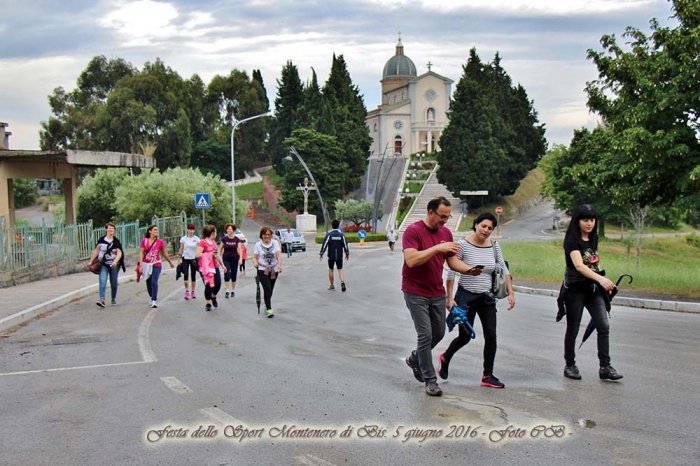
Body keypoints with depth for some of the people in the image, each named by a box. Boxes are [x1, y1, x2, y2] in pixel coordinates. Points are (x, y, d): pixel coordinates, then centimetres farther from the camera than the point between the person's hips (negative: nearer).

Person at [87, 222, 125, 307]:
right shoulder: (101, 240, 3)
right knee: (102, 281, -15)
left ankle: (113, 299, 24)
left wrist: (115, 262, -26)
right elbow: (97, 250, 13)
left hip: (114, 265, 0)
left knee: (114, 283, 8)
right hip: (103, 264, 0)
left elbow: (119, 253, -9)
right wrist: (91, 261, 11)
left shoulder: (116, 241, -1)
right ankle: (102, 299, -23)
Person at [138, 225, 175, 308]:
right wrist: (140, 265, -10)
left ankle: (154, 301, -9)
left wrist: (170, 263, 17)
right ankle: (152, 298, 33)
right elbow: (141, 253, -3)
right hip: (147, 265, 1)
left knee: (154, 282, -14)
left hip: (156, 265, -1)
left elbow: (164, 253, 9)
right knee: (148, 283, 11)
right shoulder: (144, 241, -3)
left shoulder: (160, 241, -3)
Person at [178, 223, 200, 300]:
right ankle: (187, 291, -9)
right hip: (185, 258, -1)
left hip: (194, 259, 1)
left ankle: (192, 292, 15)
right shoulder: (183, 239, 0)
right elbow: (181, 249, 4)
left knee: (193, 275, 5)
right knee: (186, 274, -14)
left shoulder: (197, 239, -1)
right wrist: (180, 259, 0)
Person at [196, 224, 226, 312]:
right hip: (205, 268, -7)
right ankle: (207, 303, 7)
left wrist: (222, 265, 22)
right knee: (208, 285, -6)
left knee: (218, 284, 4)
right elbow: (197, 254, -19)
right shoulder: (202, 242, -12)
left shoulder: (213, 241, 14)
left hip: (215, 266, 7)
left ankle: (213, 297, 33)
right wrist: (210, 254, -18)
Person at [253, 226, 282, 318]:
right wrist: (255, 262, -23)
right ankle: (269, 309, -13)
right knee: (267, 289, -15)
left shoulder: (275, 243, 3)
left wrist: (279, 265, -22)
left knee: (270, 290, 11)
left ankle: (267, 305, 34)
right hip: (262, 270, -3)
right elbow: (255, 257, 0)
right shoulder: (258, 245, 0)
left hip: (274, 270, 3)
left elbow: (279, 255, -6)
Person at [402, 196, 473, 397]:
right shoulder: (413, 231, -15)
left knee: (438, 333, 15)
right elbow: (411, 260, -27)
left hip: (437, 292, 7)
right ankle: (430, 380, 2)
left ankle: (415, 359, 40)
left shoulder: (446, 233, 6)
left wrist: (471, 270, -9)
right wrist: (437, 248, -31)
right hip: (416, 292, -7)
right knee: (425, 334, -7)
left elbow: (453, 261, 9)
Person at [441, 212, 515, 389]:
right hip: (466, 296, -4)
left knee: (491, 336, -2)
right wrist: (450, 298, -13)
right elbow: (451, 272, -11)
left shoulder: (494, 246, 0)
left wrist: (511, 293, 1)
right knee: (465, 337, 3)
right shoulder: (463, 245, -14)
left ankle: (488, 376, 9)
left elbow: (504, 270, 7)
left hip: (487, 297, 4)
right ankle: (445, 358, 33)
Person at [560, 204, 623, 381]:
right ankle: (570, 366, 17)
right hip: (575, 289, -6)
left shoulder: (593, 239, 9)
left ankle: (605, 367, -5)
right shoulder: (572, 240, -13)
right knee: (573, 329, 4)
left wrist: (604, 283, 11)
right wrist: (600, 278, -41)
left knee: (604, 326, -6)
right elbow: (579, 265, -28)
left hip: (593, 289, 6)